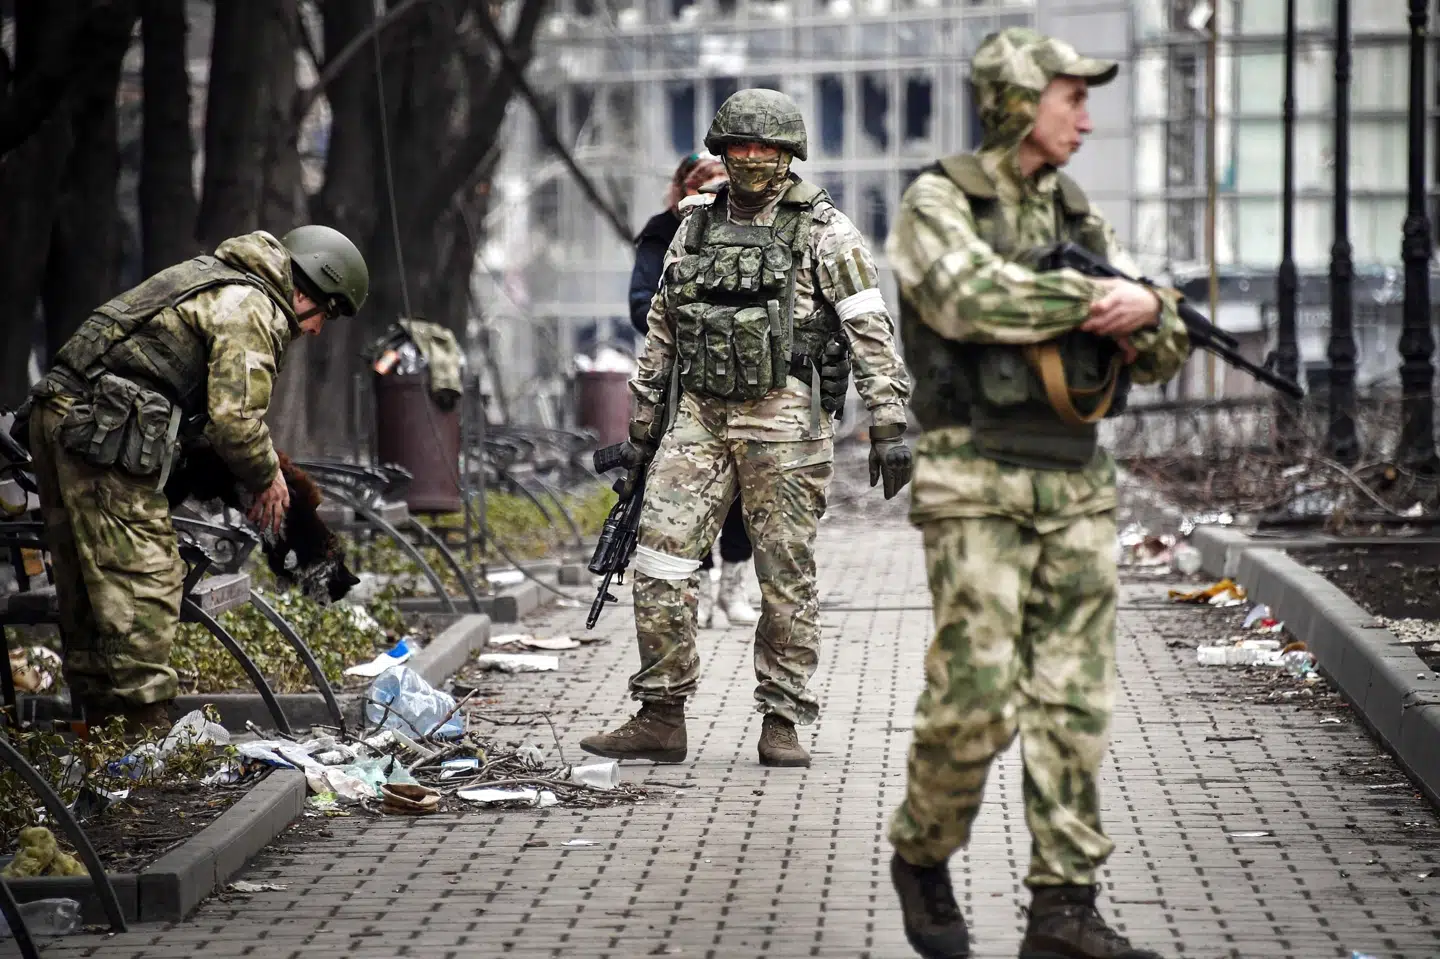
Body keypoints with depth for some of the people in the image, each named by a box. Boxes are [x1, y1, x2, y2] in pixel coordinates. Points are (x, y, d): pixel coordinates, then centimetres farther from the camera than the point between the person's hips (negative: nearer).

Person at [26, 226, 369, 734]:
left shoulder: (215, 279, 24)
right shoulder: (252, 310, -8)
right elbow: (235, 416, -15)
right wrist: (267, 476, 2)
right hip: (102, 430, -11)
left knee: (84, 579, 14)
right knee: (143, 579, -7)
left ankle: (100, 724, 21)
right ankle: (143, 724, -7)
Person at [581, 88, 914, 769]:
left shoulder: (823, 231, -1)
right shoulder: (694, 228, 14)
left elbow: (873, 333, -5)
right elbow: (661, 335, 20)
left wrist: (890, 426, -13)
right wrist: (641, 431, 19)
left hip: (784, 419, -4)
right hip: (699, 415, 4)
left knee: (786, 575, 0)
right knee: (660, 558, -4)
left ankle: (782, 724, 9)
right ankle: (660, 719, 2)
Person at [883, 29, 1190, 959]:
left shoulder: (1079, 216, 16)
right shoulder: (937, 203, -2)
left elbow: (1164, 355, 11)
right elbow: (971, 295, -23)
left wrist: (1147, 310, -12)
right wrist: (1095, 296, -18)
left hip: (1078, 487, 6)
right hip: (977, 484, -6)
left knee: (1075, 701, 2)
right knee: (977, 698, -10)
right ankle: (923, 854, 14)